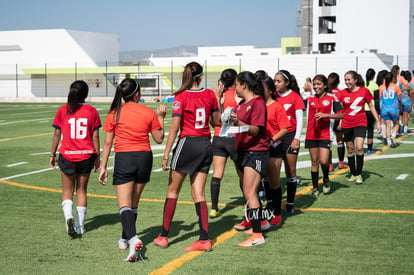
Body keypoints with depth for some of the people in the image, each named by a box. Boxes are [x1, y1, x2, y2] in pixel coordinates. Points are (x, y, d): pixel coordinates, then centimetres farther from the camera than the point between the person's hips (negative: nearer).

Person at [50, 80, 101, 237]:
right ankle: (80, 226, 16)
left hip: (67, 155, -1)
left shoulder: (62, 111, -3)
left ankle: (68, 216, -14)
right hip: (86, 156, 1)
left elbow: (57, 134, 0)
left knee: (67, 191, 12)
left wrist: (52, 155, 9)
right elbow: (95, 136, -1)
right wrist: (97, 156, 8)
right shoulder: (92, 111, -3)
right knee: (82, 191, 13)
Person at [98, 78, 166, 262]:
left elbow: (107, 143, 0)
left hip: (124, 159, -2)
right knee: (133, 203, 17)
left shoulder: (114, 114, -2)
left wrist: (103, 167, 6)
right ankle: (125, 239, 29)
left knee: (124, 205, -6)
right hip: (145, 157, 3)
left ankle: (133, 239, -28)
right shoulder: (149, 112, 0)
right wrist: (161, 117, 16)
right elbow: (159, 139, 7)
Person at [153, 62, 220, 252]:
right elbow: (217, 122, 13)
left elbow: (175, 127, -13)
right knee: (198, 193, 6)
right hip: (206, 145, 4)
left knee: (173, 190, 8)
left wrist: (166, 154, -11)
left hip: (187, 143, -4)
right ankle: (204, 240, 0)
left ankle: (163, 236, 13)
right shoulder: (210, 95, 4)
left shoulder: (181, 97, -9)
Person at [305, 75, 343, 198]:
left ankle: (326, 179, 19)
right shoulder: (310, 98, 8)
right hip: (311, 135, 3)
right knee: (314, 162, 7)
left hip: (325, 134, -3)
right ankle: (315, 188, 16)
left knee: (324, 161, -11)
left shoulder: (331, 97, -1)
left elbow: (341, 115, -6)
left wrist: (326, 115, -17)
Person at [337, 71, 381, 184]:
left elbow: (371, 107, 5)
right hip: (347, 124, 2)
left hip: (360, 123, -2)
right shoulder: (343, 93, 1)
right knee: (350, 150, 9)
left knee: (359, 148, -17)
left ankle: (359, 174, -4)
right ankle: (353, 174, 23)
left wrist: (378, 122, 6)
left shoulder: (364, 91, -3)